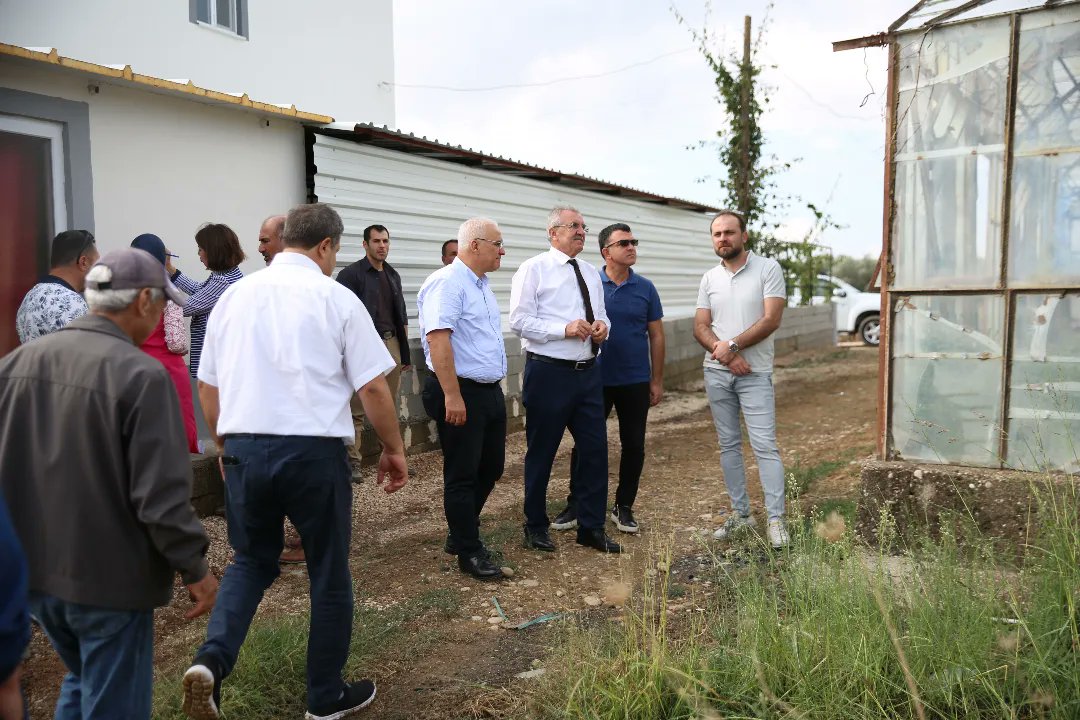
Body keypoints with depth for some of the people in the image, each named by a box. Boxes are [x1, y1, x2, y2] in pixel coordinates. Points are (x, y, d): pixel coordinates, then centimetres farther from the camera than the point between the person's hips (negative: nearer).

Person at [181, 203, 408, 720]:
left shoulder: (234, 295, 8)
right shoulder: (336, 299, -4)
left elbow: (208, 386, 14)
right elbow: (372, 388, -6)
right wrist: (394, 450, 7)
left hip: (243, 447, 4)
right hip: (313, 450, -4)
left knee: (252, 562, 22)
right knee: (329, 573, 13)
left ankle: (211, 661, 0)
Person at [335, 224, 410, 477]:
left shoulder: (393, 275, 15)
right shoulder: (351, 274, -5)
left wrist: (404, 350, 16)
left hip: (391, 344, 6)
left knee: (390, 407, 12)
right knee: (357, 409, -2)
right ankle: (352, 461, 5)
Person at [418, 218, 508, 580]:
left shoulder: (482, 284, 15)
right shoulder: (447, 283, -16)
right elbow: (438, 339, -24)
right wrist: (452, 396, -26)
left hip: (490, 391, 10)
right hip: (461, 394, -10)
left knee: (490, 468, 17)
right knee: (462, 475, 3)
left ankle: (460, 534, 34)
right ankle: (469, 552, 15)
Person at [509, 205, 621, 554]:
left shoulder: (591, 273, 14)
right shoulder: (533, 269, -5)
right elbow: (520, 321, -12)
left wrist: (602, 327, -2)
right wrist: (565, 329, -21)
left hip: (588, 372, 6)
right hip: (548, 373, -6)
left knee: (595, 449, 8)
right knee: (541, 453, 7)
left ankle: (591, 527, 22)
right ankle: (536, 526, 24)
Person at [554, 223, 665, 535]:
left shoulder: (645, 288, 2)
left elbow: (656, 336, 5)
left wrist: (657, 380, 3)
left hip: (635, 381, 2)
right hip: (596, 379, -1)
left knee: (634, 446, 7)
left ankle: (624, 507, 22)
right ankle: (575, 505, 18)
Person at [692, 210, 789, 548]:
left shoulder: (768, 269, -4)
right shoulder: (710, 278, 9)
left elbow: (771, 320, -12)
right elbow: (700, 327, 4)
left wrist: (732, 346, -15)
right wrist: (724, 354, -12)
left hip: (755, 373, -4)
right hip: (716, 372, 5)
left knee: (765, 445, -7)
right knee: (729, 445, 9)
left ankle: (776, 519, -1)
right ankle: (740, 513, 19)